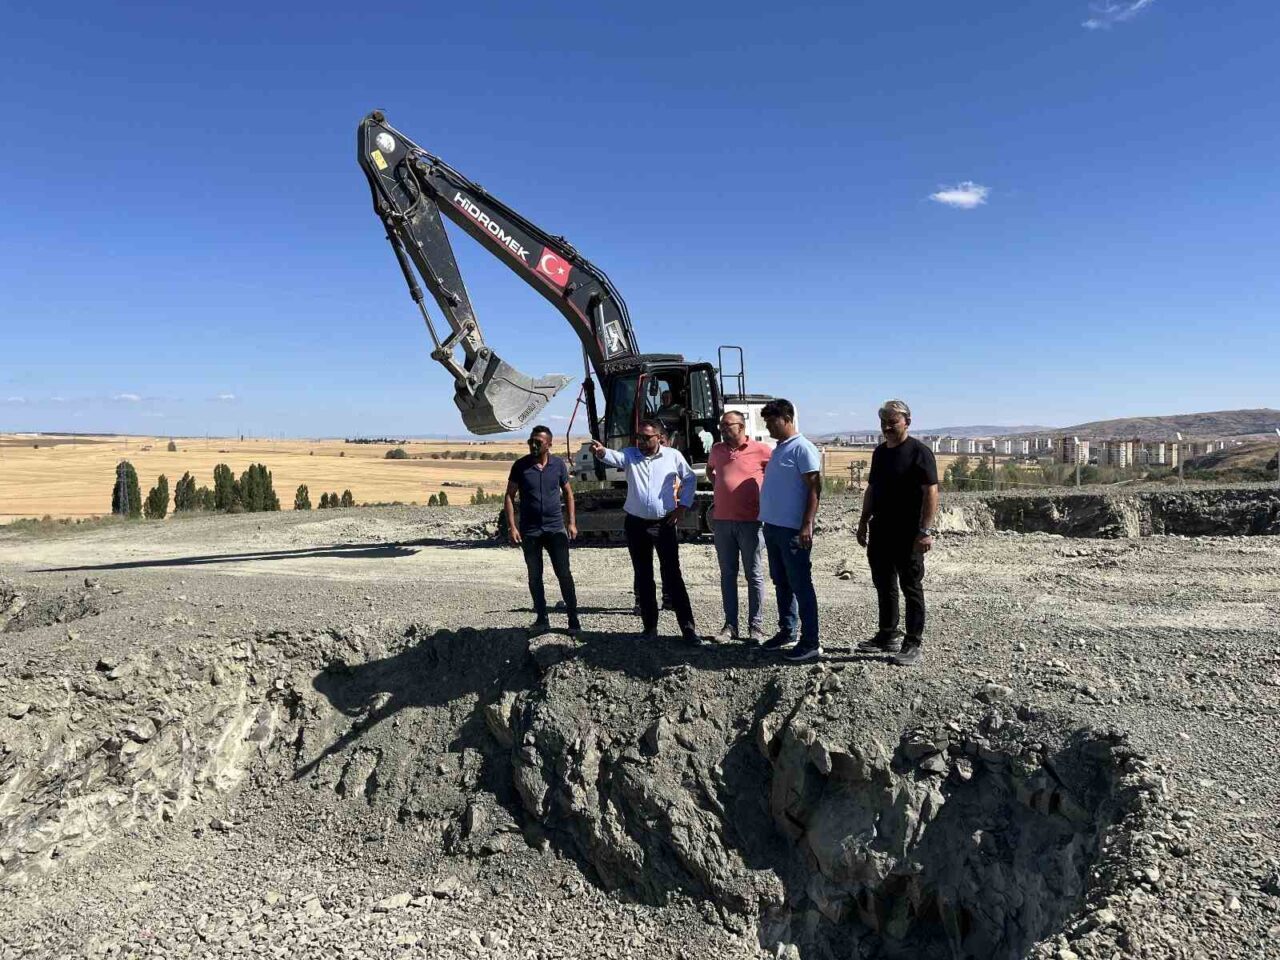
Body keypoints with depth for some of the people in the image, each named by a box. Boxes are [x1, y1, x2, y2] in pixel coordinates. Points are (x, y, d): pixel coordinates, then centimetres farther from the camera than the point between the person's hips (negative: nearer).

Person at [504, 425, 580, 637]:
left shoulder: (558, 464, 0)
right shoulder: (521, 466, -3)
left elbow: (568, 493, 10)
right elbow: (509, 496, 0)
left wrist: (572, 522, 3)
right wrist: (511, 526, -9)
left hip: (556, 529, 0)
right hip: (529, 531, 0)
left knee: (564, 574, -2)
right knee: (534, 577, 7)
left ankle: (573, 620, 7)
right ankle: (542, 620, 18)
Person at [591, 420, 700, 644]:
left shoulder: (673, 456, -1)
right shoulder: (630, 455, 0)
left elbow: (690, 479, 11)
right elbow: (614, 456, -21)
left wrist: (683, 505, 2)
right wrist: (602, 451, -44)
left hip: (665, 524, -2)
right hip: (636, 524, 2)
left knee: (672, 575, -3)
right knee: (643, 577, 8)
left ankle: (688, 627, 2)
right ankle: (650, 626, 18)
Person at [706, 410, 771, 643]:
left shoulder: (760, 450, -6)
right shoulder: (717, 450, 10)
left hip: (750, 522, -5)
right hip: (722, 521, 5)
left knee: (754, 575, 4)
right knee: (727, 574, 10)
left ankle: (756, 626, 11)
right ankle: (730, 625, 18)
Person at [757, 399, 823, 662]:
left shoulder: (803, 449, -12)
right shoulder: (779, 448, 15)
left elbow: (815, 488, -16)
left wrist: (807, 525, -21)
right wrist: (768, 521, 17)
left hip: (793, 529, -9)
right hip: (773, 526, 9)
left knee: (801, 586, -4)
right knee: (781, 583, 16)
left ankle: (811, 642, 2)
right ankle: (786, 631, 28)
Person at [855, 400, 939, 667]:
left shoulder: (919, 452, -10)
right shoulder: (880, 452, 13)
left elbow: (931, 492, -15)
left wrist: (925, 530, -20)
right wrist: (863, 522, 16)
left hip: (908, 534, -7)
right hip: (880, 531, 7)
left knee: (911, 587, 0)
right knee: (884, 585, 14)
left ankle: (914, 644, 7)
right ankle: (888, 635, 27)